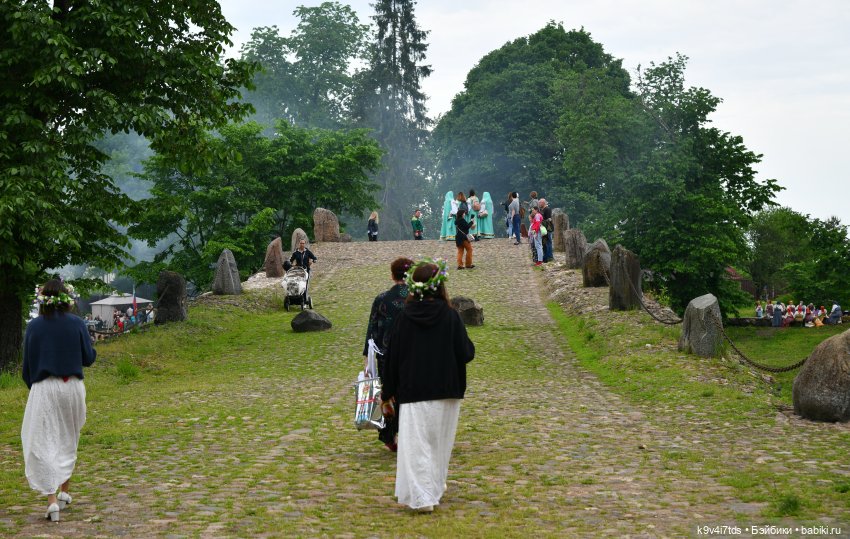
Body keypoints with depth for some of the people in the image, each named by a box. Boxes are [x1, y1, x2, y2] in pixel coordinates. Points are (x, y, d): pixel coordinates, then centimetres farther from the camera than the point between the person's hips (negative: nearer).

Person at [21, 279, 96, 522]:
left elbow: (27, 365, 3)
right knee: (68, 440, 21)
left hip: (43, 389, -2)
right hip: (72, 387, 2)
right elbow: (88, 358, 1)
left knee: (43, 444, -1)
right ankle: (64, 491, 28)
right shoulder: (76, 324, -4)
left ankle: (52, 500, -13)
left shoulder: (34, 326, -3)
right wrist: (91, 349, 23)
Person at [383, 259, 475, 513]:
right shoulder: (450, 316, -9)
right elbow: (466, 353, -8)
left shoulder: (405, 317, -6)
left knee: (416, 443, -1)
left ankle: (421, 496, -11)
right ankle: (436, 486, 32)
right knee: (440, 442, 18)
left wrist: (389, 389, 10)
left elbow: (394, 355, -1)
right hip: (446, 390, 1)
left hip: (413, 390, -1)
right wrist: (470, 347, 16)